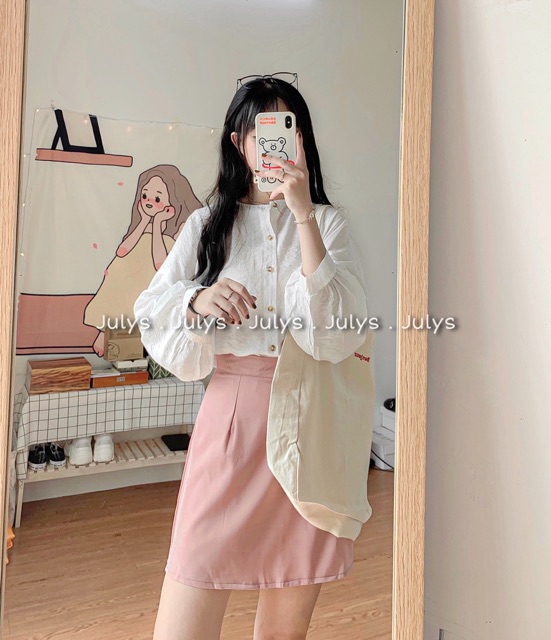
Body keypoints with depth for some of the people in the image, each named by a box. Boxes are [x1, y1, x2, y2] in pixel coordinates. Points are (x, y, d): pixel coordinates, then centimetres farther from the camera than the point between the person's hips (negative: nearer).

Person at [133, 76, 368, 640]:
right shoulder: (207, 224, 12)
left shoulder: (328, 221, 9)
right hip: (231, 419, 0)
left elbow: (337, 331, -8)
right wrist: (197, 301, -14)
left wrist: (304, 213, -12)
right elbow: (152, 314, 7)